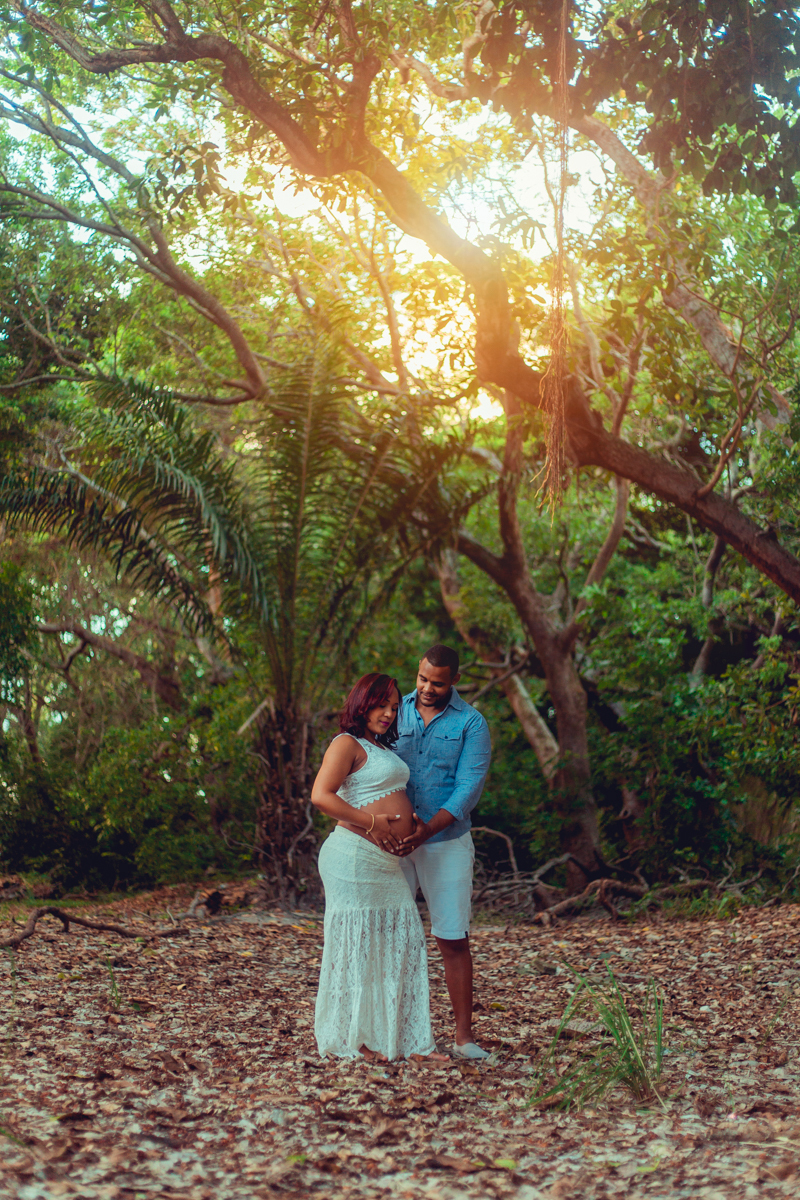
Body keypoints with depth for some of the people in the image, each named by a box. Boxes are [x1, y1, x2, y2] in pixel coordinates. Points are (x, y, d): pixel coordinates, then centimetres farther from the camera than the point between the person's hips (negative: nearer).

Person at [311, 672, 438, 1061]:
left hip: (386, 861, 9)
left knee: (402, 939, 8)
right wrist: (372, 822, -20)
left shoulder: (381, 748, 21)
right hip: (354, 855, -9)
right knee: (355, 942, -2)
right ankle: (350, 1039, 9)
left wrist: (409, 819, 11)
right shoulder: (348, 744, -8)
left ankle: (404, 1039, 15)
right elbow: (321, 795, -19)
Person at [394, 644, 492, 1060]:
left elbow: (469, 787, -11)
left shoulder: (471, 724, -2)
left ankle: (463, 1036, 7)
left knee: (453, 941, -1)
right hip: (394, 842, 2)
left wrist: (428, 828, -22)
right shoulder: (395, 712, 7)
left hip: (446, 843, -2)